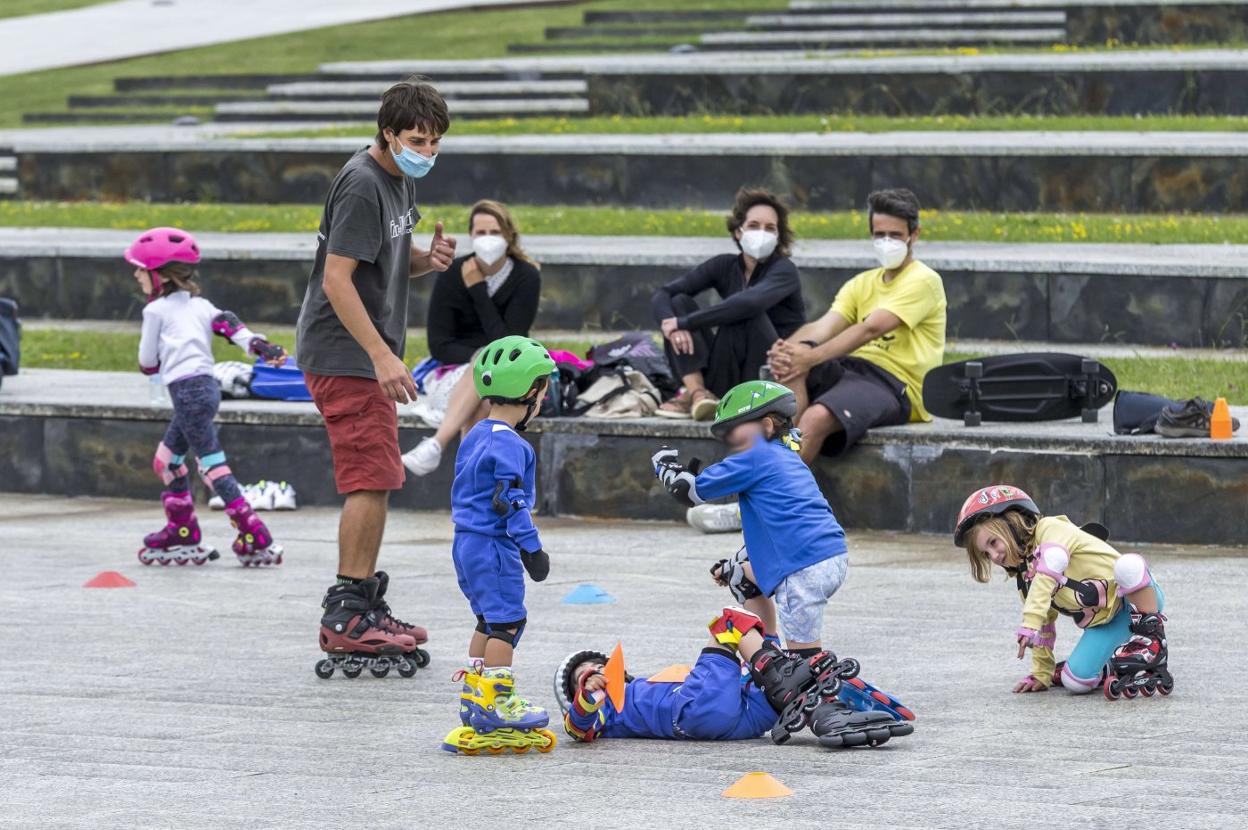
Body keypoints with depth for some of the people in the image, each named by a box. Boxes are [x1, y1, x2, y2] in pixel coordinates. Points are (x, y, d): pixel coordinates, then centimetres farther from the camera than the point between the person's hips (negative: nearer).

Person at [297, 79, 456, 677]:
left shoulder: (399, 180, 13)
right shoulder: (362, 186, -18)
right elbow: (337, 280, -22)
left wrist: (429, 259, 1)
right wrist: (382, 356, -26)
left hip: (369, 357, 10)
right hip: (345, 354, -10)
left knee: (377, 482, 14)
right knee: (372, 481, -12)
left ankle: (363, 607, 22)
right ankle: (347, 619, -10)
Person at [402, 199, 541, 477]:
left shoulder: (526, 277, -7)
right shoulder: (453, 275, -5)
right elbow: (439, 345, -7)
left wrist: (477, 291, -16)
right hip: (458, 373, 1)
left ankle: (436, 444, -51)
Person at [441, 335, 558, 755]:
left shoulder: (474, 437, 13)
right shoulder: (510, 446, -17)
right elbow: (510, 501, -22)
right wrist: (531, 548, -18)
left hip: (466, 542, 10)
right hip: (494, 547, -10)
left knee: (489, 618, 17)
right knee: (507, 620, -5)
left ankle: (472, 698, 21)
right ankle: (495, 705, -6)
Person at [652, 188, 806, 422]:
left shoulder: (784, 270, -12)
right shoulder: (725, 266, 4)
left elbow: (750, 302, -34)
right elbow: (662, 294, -3)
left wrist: (685, 322, -32)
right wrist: (672, 326, -26)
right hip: (732, 374, 5)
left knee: (741, 313, -28)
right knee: (680, 302, -8)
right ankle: (696, 393, -24)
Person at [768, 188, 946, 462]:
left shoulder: (923, 281, -3)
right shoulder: (861, 284, 20)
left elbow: (871, 329, -17)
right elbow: (824, 326, 2)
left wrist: (812, 358, -27)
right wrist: (786, 348, -21)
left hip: (894, 385, -7)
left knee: (816, 418, -34)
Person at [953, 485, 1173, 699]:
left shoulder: (1051, 529, -14)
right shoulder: (1024, 577, 11)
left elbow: (1050, 570, -31)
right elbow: (1043, 626, 18)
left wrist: (1030, 622, -40)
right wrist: (1041, 674, 14)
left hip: (1138, 600, -7)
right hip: (1103, 625, 7)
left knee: (1129, 565, -40)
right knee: (1074, 681, -16)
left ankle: (1151, 637, -23)